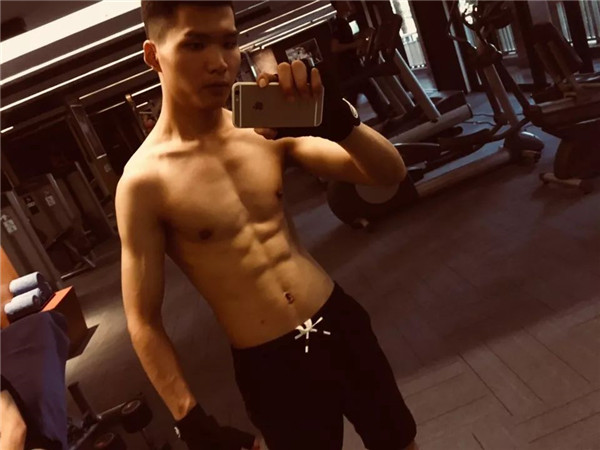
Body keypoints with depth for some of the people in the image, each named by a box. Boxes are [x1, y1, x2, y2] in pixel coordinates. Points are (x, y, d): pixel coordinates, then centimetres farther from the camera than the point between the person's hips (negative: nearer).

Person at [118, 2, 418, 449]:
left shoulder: (266, 128, -4)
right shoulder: (145, 181, -14)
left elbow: (389, 172, -4)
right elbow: (144, 320, -9)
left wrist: (338, 119, -23)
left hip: (341, 321, 4)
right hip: (269, 366, -4)